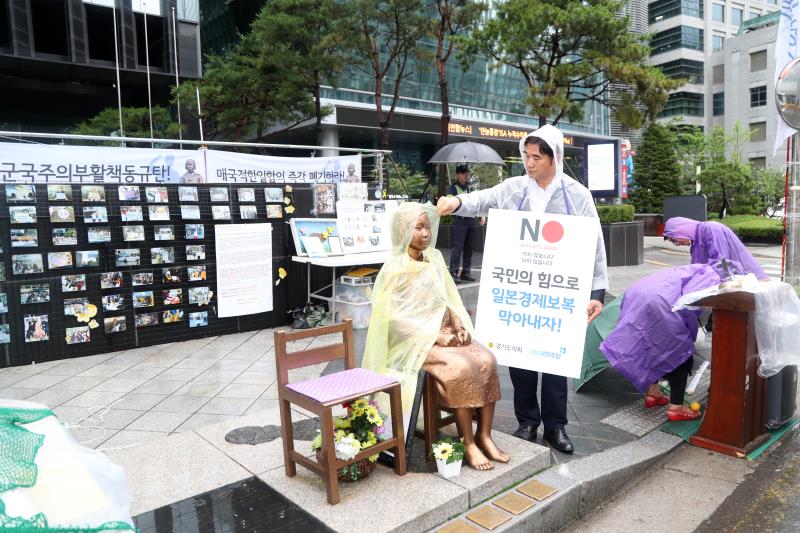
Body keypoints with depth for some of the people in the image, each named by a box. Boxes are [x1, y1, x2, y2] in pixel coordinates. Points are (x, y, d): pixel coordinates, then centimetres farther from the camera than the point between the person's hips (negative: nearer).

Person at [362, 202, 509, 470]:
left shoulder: (435, 257, 8)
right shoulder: (394, 269, -11)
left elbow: (447, 298, 13)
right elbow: (395, 318, -14)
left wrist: (458, 325, -4)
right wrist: (435, 336, -17)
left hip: (444, 332, 6)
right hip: (414, 340, -6)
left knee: (486, 359, -17)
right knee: (460, 367, -28)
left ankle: (484, 435, -7)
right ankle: (468, 443, -13)